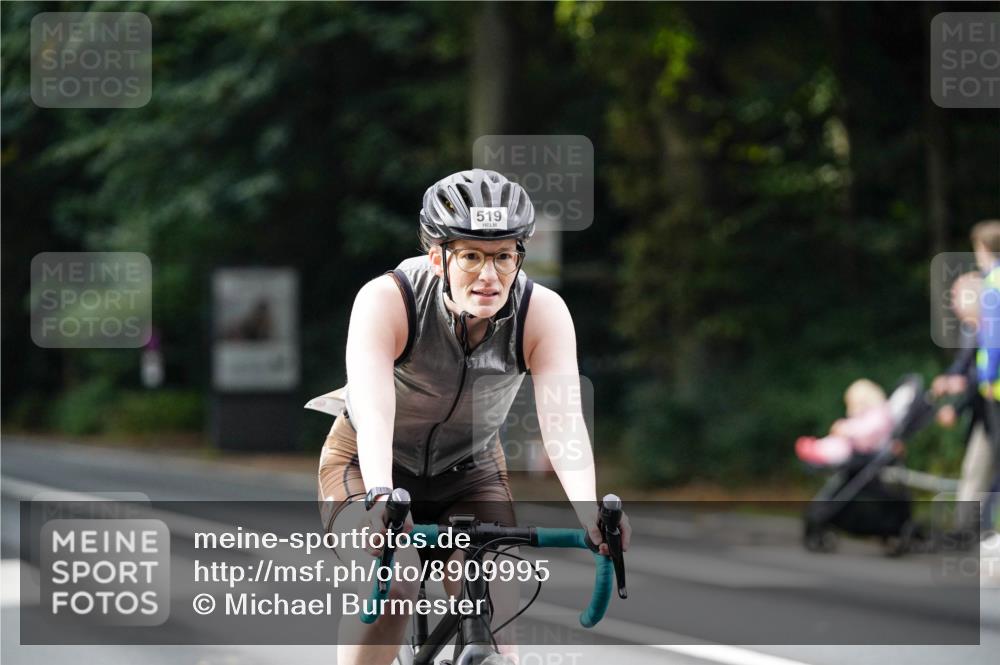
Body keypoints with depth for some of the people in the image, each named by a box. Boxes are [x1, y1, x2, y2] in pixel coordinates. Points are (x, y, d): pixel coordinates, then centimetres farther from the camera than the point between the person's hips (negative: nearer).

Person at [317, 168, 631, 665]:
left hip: (471, 471, 2)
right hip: (370, 464, -2)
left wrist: (588, 509, -55)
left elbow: (562, 418, -37)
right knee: (390, 582, -30)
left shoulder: (542, 313, -24)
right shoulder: (387, 301, -30)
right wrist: (381, 497, -63)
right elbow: (373, 409, -45)